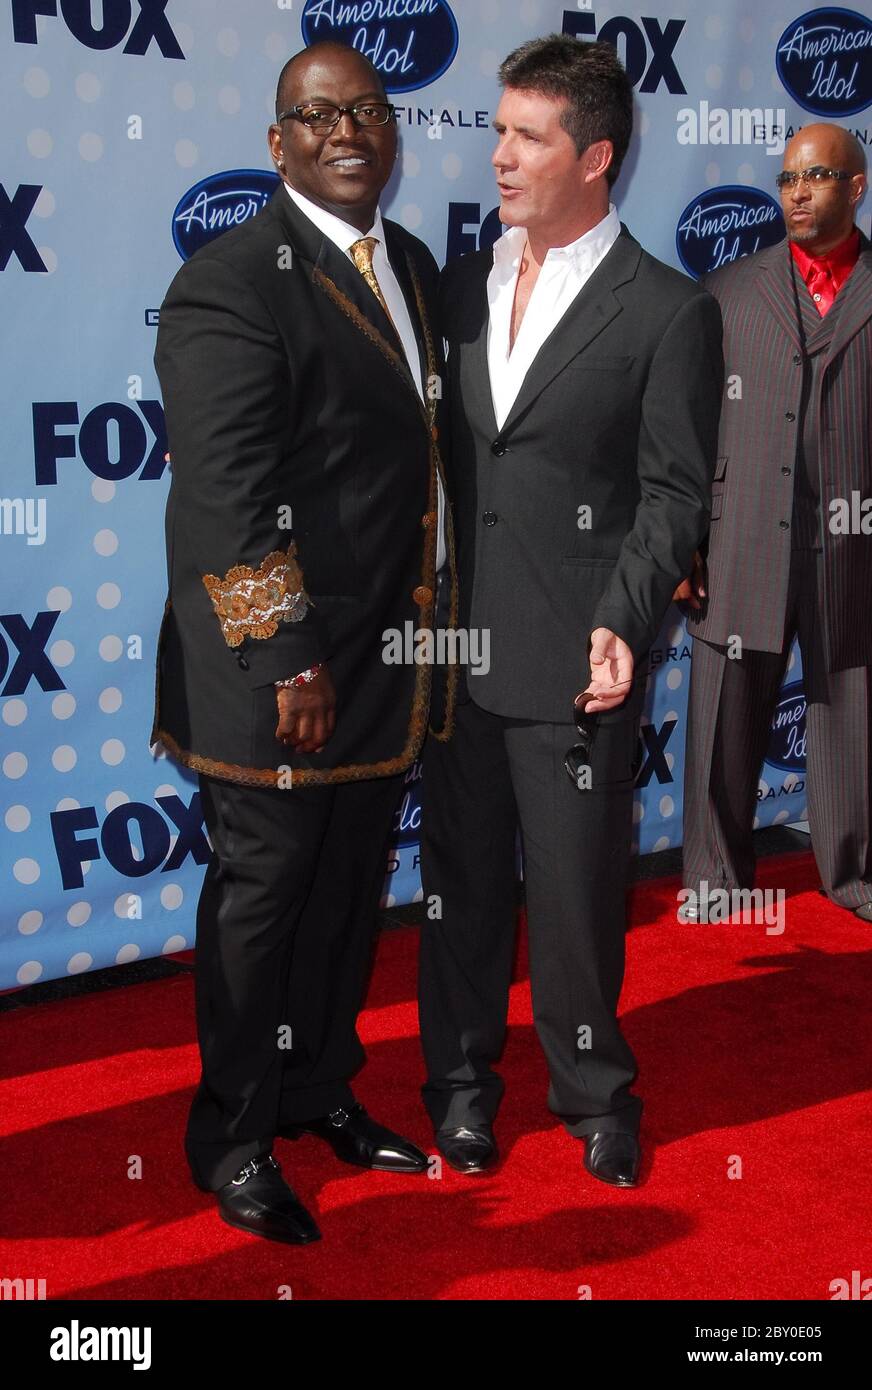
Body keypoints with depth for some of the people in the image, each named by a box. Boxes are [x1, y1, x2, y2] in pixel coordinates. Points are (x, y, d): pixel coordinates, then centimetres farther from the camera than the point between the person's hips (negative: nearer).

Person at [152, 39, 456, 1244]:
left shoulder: (412, 265, 12)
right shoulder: (231, 283, -15)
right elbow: (229, 497, -21)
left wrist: (433, 618, 11)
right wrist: (288, 659, -23)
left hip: (389, 651, 8)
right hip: (279, 661, -7)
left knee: (352, 889, 19)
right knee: (262, 894, 7)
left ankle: (321, 1089, 39)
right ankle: (232, 1133, 26)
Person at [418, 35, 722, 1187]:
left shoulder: (670, 312, -2)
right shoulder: (461, 286, 10)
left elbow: (674, 492, -5)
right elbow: (436, 452, 10)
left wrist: (622, 625, -16)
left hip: (574, 662, -4)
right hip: (457, 650, 4)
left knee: (577, 893, 6)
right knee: (461, 880, 14)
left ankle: (593, 1091, 27)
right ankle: (462, 1077, 31)